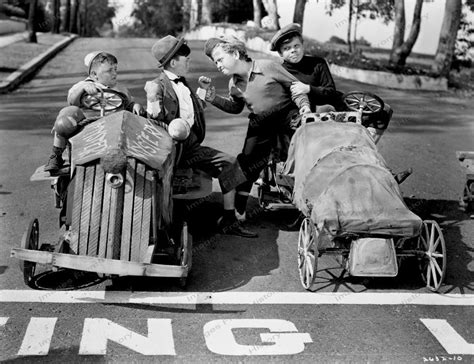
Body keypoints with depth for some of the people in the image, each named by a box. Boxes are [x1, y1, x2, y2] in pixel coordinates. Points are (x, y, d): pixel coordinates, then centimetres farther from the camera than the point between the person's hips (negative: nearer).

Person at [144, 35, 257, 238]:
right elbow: (155, 120, -15)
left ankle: (229, 221, 5)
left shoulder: (182, 84, 19)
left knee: (228, 162, -1)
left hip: (190, 145, 8)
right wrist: (152, 101, -28)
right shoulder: (158, 86, -7)